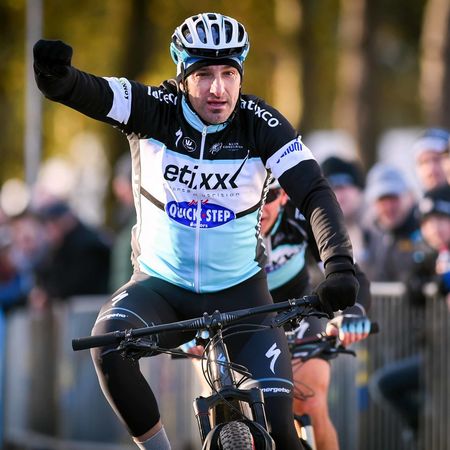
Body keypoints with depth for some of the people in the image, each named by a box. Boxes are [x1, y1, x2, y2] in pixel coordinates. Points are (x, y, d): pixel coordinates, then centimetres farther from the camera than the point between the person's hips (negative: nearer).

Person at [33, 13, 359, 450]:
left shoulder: (261, 124, -13)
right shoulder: (155, 109, -14)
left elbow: (315, 194, -21)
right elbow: (88, 93, -29)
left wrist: (339, 266, -38)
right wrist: (55, 74, -54)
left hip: (239, 292, 0)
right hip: (159, 284, 0)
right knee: (108, 340, -31)